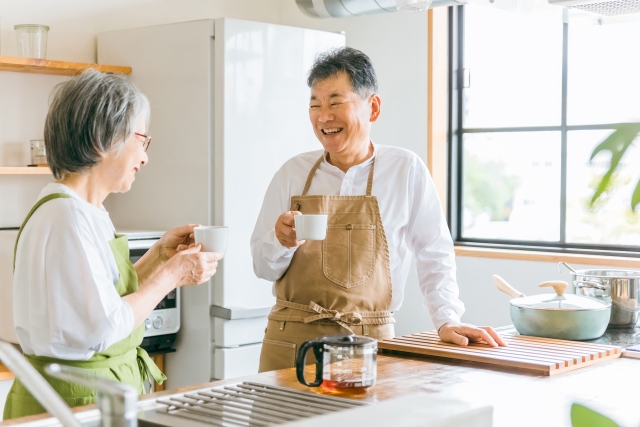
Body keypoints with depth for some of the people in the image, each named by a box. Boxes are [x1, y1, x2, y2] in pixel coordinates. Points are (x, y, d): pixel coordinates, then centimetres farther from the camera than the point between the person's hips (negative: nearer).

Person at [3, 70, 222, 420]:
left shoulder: (86, 213, 9)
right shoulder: (67, 216, -20)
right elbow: (102, 329, -24)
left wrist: (158, 256, 8)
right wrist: (172, 275, -14)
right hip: (75, 400, -9)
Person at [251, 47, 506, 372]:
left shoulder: (406, 170, 0)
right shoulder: (292, 173, 5)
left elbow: (435, 255, 5)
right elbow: (264, 267, 9)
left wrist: (447, 320, -4)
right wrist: (281, 242, -12)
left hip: (368, 344, -2)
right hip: (290, 341, 2)